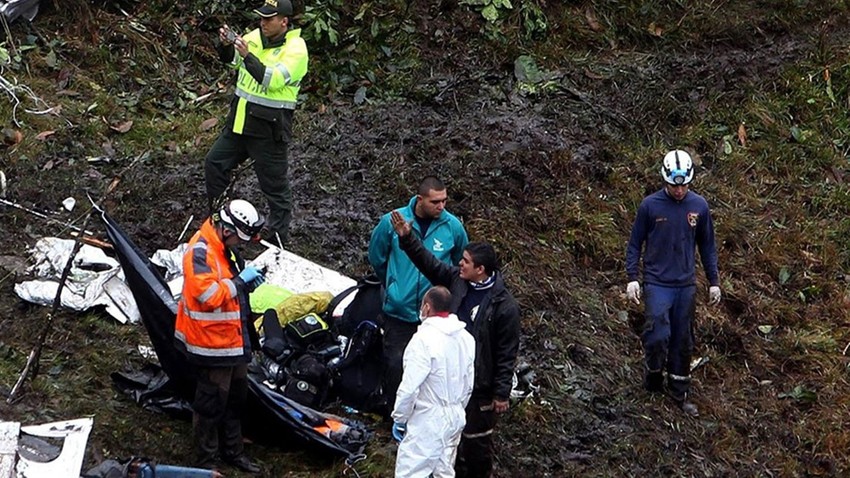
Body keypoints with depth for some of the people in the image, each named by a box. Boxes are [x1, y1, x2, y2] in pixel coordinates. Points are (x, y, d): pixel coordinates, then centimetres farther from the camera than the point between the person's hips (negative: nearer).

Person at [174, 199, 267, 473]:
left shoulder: (225, 247, 7)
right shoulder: (200, 251, -24)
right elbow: (208, 294, -33)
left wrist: (247, 283, 3)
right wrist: (239, 280, -23)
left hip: (233, 340, 10)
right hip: (212, 343, -10)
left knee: (236, 398, 21)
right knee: (212, 402, 1)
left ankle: (233, 451, 36)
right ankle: (206, 461, 14)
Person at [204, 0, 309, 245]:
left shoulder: (295, 48, -17)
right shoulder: (256, 36, 3)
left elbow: (273, 80, -27)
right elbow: (231, 60, 1)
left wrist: (247, 56, -33)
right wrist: (226, 45, -19)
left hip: (269, 127, -8)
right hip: (240, 119, 8)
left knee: (275, 185, 1)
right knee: (214, 163, 19)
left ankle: (279, 239, 10)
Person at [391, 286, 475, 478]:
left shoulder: (425, 338, -20)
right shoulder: (466, 338, 5)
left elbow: (410, 387, -20)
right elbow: (468, 385, 12)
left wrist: (399, 419, -8)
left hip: (428, 421, -8)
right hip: (455, 418, 8)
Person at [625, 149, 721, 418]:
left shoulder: (699, 206, 2)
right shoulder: (650, 205, -7)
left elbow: (707, 246, 11)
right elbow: (635, 244, 0)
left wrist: (714, 282, 9)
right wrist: (632, 278, -8)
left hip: (686, 285, 3)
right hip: (657, 283, -3)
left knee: (683, 342, 9)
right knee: (658, 336, -16)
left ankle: (680, 394, 22)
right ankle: (652, 383, 9)